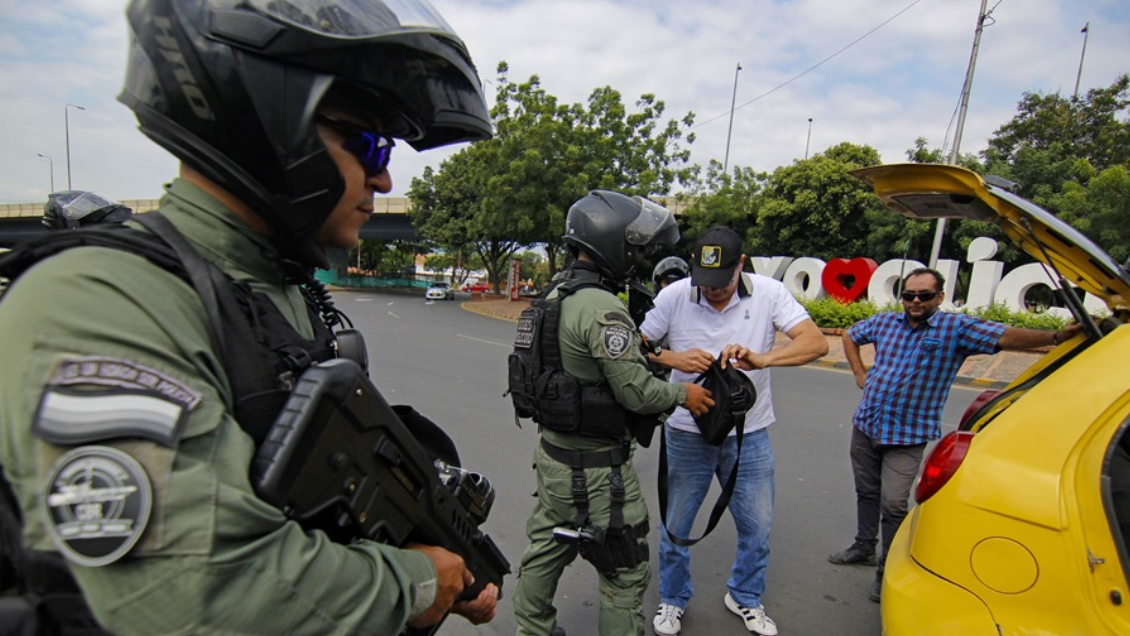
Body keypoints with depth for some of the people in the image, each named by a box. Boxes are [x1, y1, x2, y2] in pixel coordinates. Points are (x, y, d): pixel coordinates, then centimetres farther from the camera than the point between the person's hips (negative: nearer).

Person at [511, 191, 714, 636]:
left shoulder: (557, 294, 5)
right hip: (595, 468, -9)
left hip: (553, 453, 10)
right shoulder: (603, 308, -24)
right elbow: (635, 391, -23)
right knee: (626, 573, 9)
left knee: (546, 549, 25)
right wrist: (684, 395, -5)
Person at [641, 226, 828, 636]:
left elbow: (816, 342, -18)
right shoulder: (674, 296, -12)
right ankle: (672, 600, 38)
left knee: (757, 525, 15)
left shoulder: (768, 293, -10)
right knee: (675, 524, 12)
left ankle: (745, 598, 43)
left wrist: (761, 358, -35)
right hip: (687, 432, -1)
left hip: (749, 434, 1)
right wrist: (673, 359, -28)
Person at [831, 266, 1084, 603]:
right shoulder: (885, 321, 5)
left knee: (893, 505, -6)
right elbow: (850, 336, 20)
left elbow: (1006, 336, -19)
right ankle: (863, 548, 37)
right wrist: (860, 374, 11)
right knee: (866, 493, 18)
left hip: (907, 437, -4)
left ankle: (887, 570, 13)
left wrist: (1056, 336, -35)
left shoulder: (958, 329, -7)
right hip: (865, 425, 4)